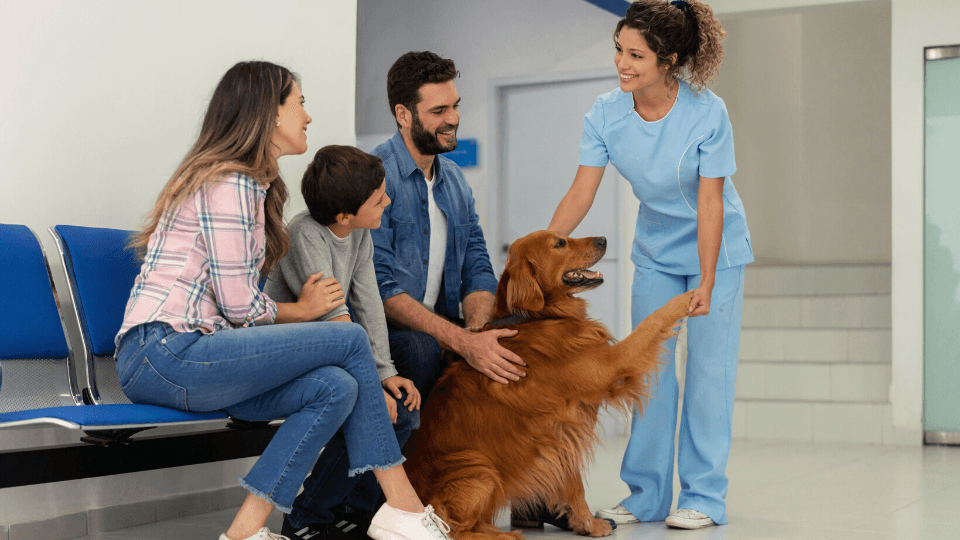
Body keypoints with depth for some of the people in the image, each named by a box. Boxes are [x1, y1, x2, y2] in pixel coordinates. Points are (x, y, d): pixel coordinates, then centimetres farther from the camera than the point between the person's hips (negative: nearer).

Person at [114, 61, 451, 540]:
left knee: (337, 388, -11)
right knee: (350, 339, -11)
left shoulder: (253, 186, 22)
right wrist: (302, 311, 6)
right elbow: (239, 306, -12)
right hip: (167, 353, -9)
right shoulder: (230, 184, -10)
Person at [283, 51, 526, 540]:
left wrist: (477, 328, -14)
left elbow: (477, 267, 9)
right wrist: (461, 340, -30)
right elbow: (381, 288, -21)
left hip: (440, 334, 8)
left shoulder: (455, 181, 14)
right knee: (422, 351, -36)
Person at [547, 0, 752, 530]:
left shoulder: (707, 113, -25)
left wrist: (706, 283, -27)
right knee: (650, 368, 5)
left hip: (715, 249, -4)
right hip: (655, 253, 4)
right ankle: (647, 494, 13)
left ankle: (703, 496, 6)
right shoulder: (606, 113, -15)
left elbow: (710, 202, -23)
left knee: (708, 367, -3)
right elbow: (580, 193, -15)